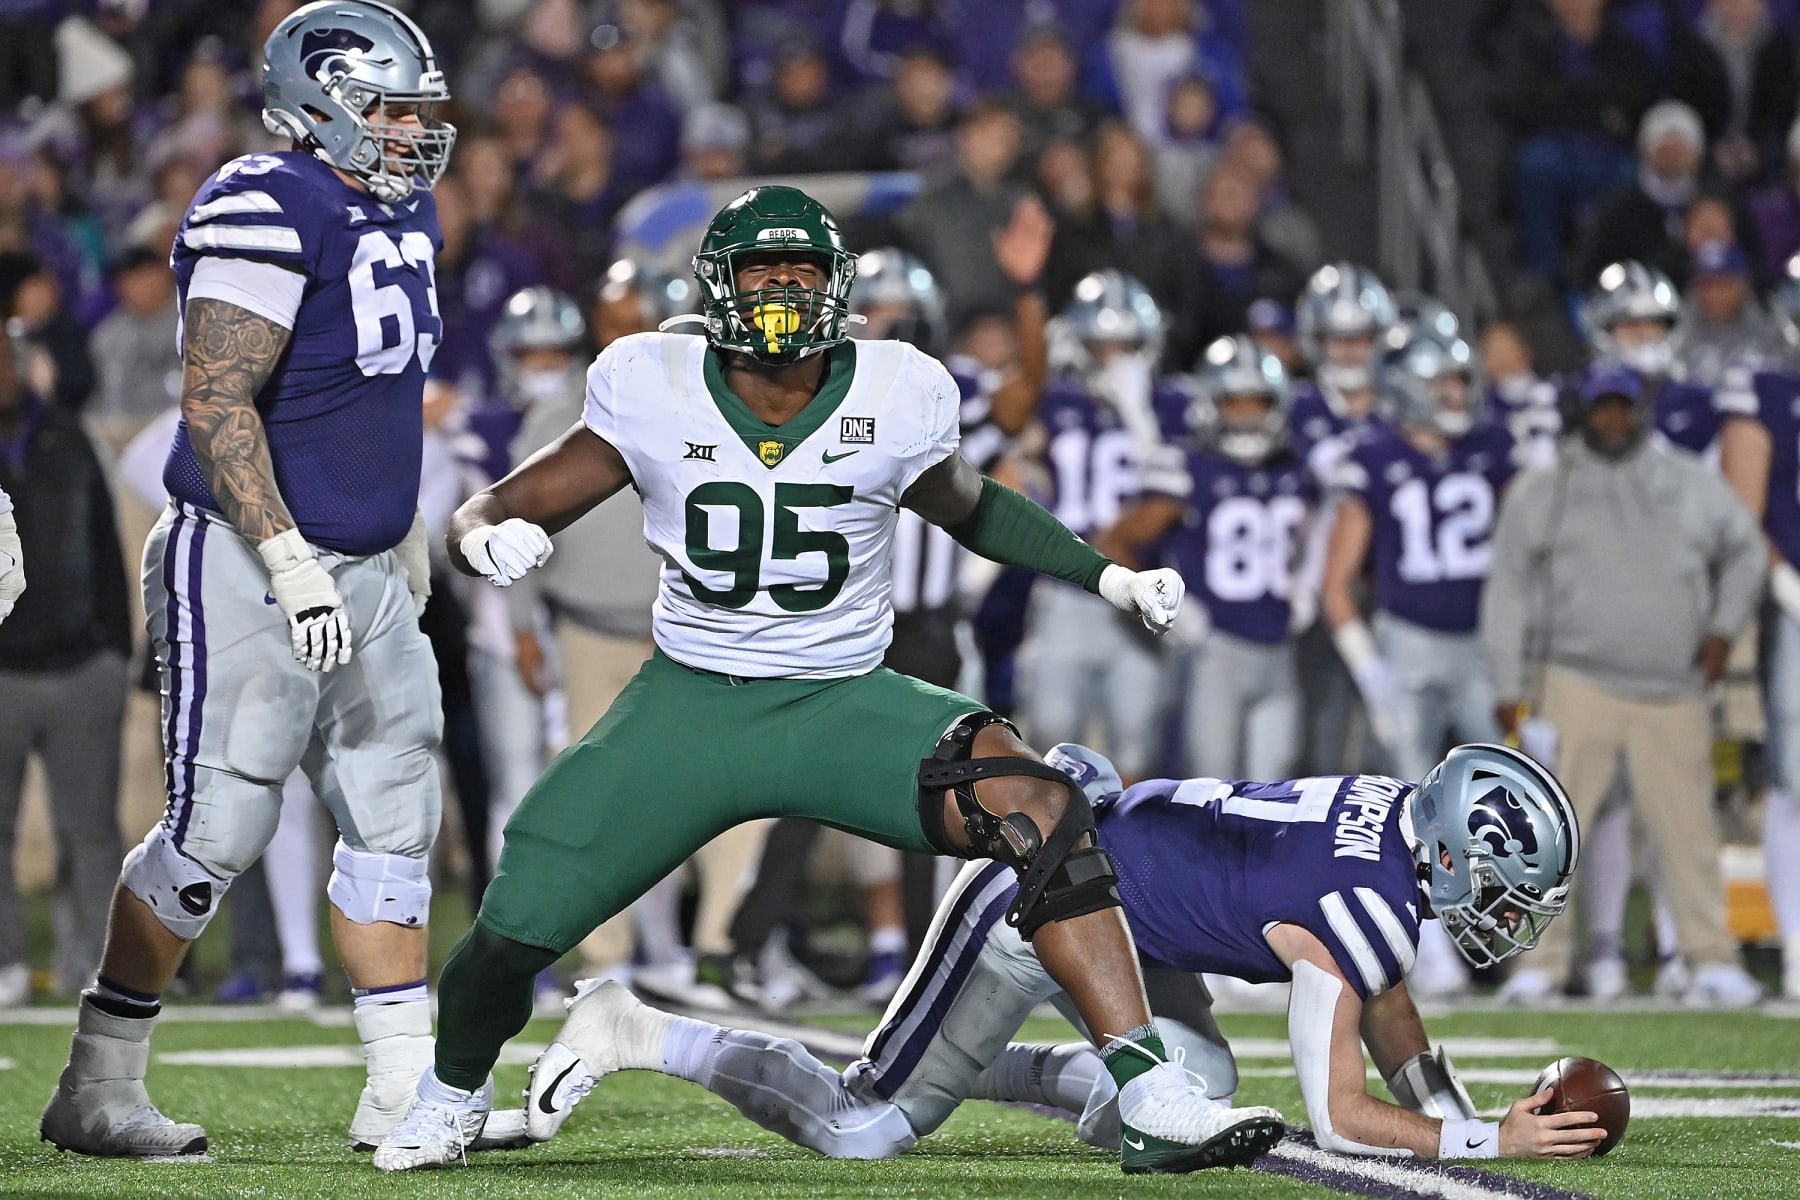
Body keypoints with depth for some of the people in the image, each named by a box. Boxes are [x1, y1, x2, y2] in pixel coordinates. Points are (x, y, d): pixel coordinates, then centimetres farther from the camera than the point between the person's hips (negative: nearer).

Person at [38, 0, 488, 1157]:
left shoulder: (402, 217, 11)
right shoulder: (269, 214, -18)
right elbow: (216, 406, -22)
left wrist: (404, 528, 27)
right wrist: (291, 566, -25)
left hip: (363, 572, 9)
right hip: (246, 566, -9)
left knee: (395, 818, 7)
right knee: (219, 826, -6)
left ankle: (406, 1088, 13)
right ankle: (97, 1091, 4)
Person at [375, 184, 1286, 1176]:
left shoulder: (894, 397, -7)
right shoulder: (651, 393, -8)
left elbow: (969, 508, 15)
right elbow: (504, 510, -2)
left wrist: (1108, 574, 4)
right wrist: (486, 537, -27)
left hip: (845, 706, 0)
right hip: (687, 707, 0)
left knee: (1040, 813, -26)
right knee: (515, 928, -8)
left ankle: (1151, 1101, -25)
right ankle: (453, 1093, 29)